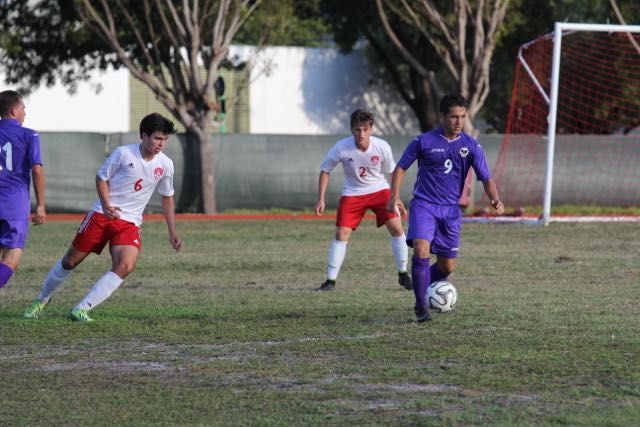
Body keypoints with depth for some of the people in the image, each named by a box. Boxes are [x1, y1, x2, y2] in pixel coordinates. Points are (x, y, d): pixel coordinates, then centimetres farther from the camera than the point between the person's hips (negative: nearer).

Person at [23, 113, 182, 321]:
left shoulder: (165, 165, 0)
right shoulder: (123, 153, -10)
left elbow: (167, 198, 13)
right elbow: (101, 177, 0)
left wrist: (172, 233, 11)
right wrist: (106, 206, -16)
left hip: (129, 223, 2)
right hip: (101, 215, -2)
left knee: (125, 267, -23)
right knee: (70, 261, 4)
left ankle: (80, 310, -19)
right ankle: (42, 299, 31)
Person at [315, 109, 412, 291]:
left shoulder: (382, 147, -18)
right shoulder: (342, 148, -21)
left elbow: (392, 172, 0)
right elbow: (325, 170, -5)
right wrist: (321, 200, -9)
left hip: (379, 189, 1)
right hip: (353, 193, -1)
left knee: (396, 227, -11)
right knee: (342, 233, -10)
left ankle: (403, 275, 5)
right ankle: (330, 281, -2)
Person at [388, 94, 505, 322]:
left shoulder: (471, 146, 0)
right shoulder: (424, 141, -6)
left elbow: (486, 179, 0)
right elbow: (401, 167, 5)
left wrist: (495, 200, -20)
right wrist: (395, 197, -8)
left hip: (451, 209, 3)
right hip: (423, 205, -3)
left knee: (447, 267, 6)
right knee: (421, 250, -24)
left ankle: (424, 285, 36)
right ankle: (421, 305, -13)